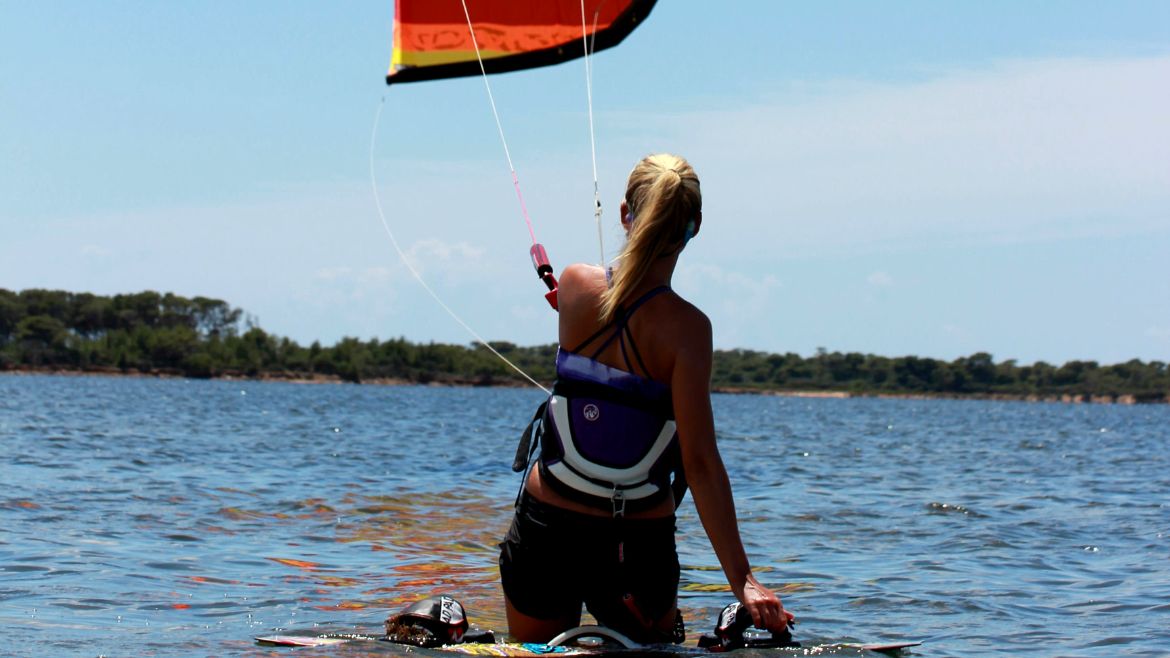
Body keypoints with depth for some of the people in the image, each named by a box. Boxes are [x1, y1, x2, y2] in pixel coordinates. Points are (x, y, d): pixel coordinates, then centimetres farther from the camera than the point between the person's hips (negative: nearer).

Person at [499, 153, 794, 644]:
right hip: (639, 543, -3)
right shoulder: (685, 327, -16)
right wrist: (742, 581, -19)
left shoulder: (575, 285, -8)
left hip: (546, 527, 3)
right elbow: (700, 462, -20)